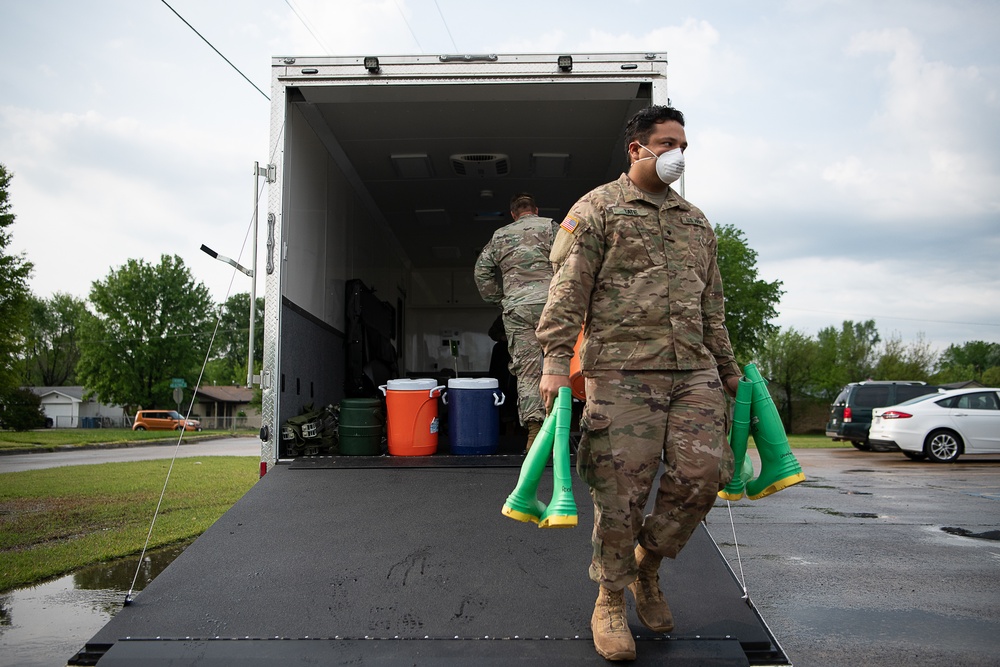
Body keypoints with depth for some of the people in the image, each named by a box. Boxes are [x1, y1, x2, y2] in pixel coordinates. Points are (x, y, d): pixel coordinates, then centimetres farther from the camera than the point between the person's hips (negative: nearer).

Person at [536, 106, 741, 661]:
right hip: (621, 370, -5)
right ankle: (611, 603, 16)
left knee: (704, 472, -8)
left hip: (694, 370, 5)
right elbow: (569, 288, -4)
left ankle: (647, 565, 18)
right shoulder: (599, 208, 6)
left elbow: (713, 308, 26)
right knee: (621, 488, -4)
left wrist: (730, 371, 23)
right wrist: (556, 359, -15)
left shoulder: (697, 221, 24)